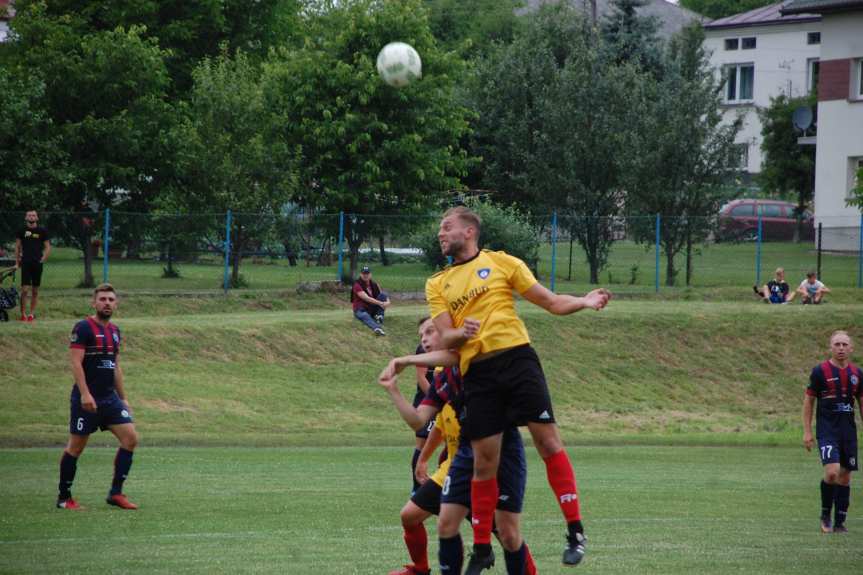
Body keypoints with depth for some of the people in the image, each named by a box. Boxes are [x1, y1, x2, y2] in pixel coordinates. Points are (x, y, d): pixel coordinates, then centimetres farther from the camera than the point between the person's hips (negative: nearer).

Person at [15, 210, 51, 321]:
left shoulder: (42, 231, 4)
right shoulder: (22, 230, 4)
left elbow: (48, 247, 7)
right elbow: (17, 247, 10)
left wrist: (43, 259, -5)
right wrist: (17, 262, 5)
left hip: (37, 263, 1)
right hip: (25, 263, -1)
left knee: (35, 290, 6)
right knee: (25, 289, -9)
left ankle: (32, 313, 14)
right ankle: (23, 313, -4)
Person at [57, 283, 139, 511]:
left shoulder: (114, 331, 13)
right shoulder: (84, 328, -9)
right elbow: (75, 362, -16)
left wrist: (123, 398, 20)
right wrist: (85, 394, -24)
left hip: (110, 398, 7)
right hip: (87, 399, -7)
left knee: (130, 438, -5)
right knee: (76, 447, 1)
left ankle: (116, 493, 1)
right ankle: (64, 498, 13)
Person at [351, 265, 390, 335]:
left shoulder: (374, 284, 9)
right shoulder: (357, 285, -10)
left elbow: (384, 296, 5)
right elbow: (366, 298, -23)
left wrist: (387, 302, -20)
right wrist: (380, 303, -32)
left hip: (372, 309, 6)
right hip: (361, 310, -6)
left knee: (383, 295, -12)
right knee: (366, 316, -42)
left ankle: (379, 316, -25)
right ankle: (377, 328, -74)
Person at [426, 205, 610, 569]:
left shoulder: (501, 263, 9)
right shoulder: (437, 285, 16)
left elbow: (551, 302, 8)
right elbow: (445, 339, 6)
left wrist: (585, 302, -10)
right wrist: (462, 333, -16)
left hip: (515, 358, -2)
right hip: (477, 373, 2)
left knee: (548, 441, -10)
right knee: (484, 463, 1)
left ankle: (575, 531, -5)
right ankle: (482, 548, 12)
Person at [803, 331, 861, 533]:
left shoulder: (856, 373, 8)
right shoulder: (820, 371, -4)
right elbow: (808, 401, 1)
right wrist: (807, 431, -4)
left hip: (849, 430, 5)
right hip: (827, 429, -5)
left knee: (845, 476, 5)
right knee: (832, 471, -20)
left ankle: (839, 522, 14)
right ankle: (825, 515, -1)